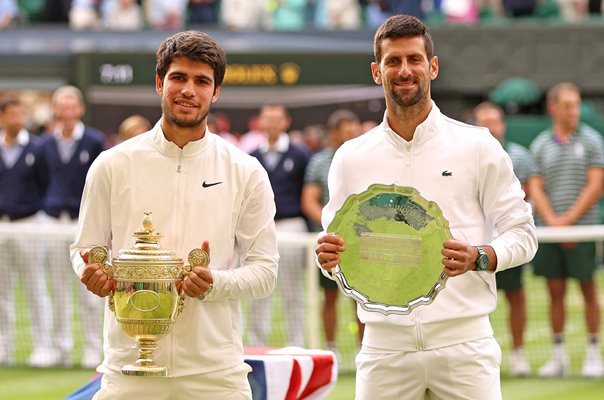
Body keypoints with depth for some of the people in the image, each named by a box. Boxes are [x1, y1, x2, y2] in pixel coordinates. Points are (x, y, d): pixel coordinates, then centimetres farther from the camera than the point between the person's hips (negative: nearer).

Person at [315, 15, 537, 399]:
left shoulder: (478, 146, 3)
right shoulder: (351, 158, 10)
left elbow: (522, 234, 4)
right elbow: (336, 247, 15)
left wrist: (478, 258, -16)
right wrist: (329, 257, -9)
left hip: (463, 342, -2)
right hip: (385, 344, 2)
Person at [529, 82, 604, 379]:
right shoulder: (540, 146, 9)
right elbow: (536, 189, 5)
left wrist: (567, 220, -11)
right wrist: (553, 222, -10)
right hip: (548, 231, 3)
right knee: (555, 292, 5)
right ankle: (558, 356, 11)